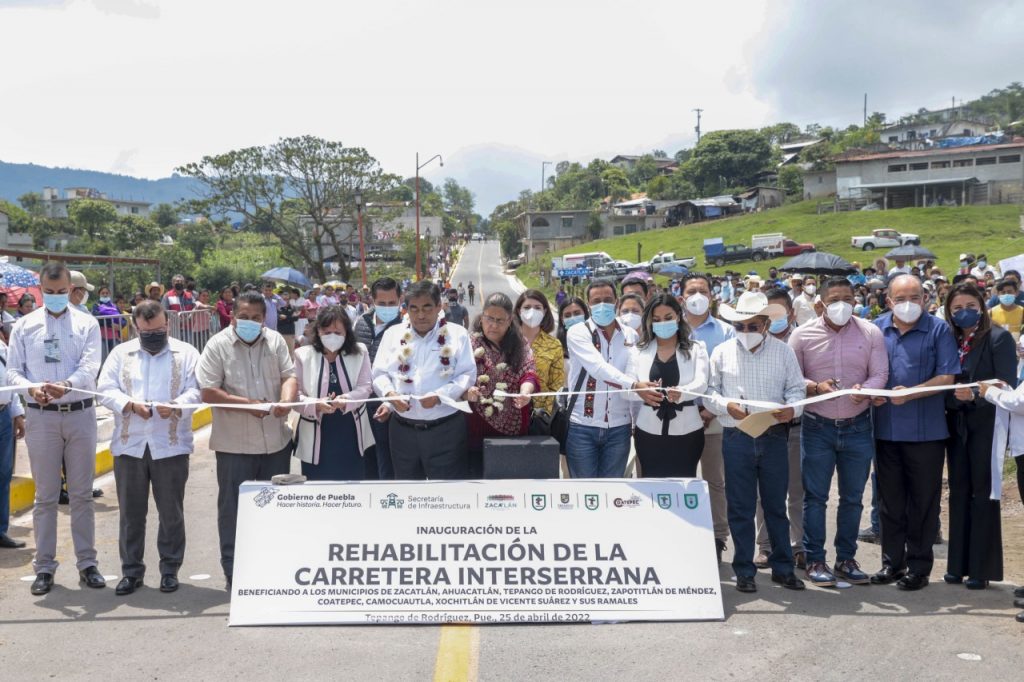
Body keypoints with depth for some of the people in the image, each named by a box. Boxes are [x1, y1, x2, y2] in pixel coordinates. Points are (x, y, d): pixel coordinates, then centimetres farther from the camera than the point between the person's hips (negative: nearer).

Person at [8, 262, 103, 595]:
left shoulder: (86, 324, 2)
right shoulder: (24, 326, 5)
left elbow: (90, 366, -11)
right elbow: (13, 370, 1)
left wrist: (66, 386, -31)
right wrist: (32, 388, -20)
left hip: (80, 414, 0)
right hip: (41, 417, 1)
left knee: (82, 494, 8)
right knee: (45, 496, 6)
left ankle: (87, 562, 17)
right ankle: (44, 567, 16)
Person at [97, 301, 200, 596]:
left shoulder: (186, 353, 4)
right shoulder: (120, 353, 9)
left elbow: (195, 390, -4)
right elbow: (106, 390, 2)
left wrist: (177, 405, -24)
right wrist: (130, 405, -17)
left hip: (170, 445, -1)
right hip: (129, 444, 2)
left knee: (171, 512, 6)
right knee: (131, 512, 8)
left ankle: (170, 569, 19)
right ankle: (131, 571, 19)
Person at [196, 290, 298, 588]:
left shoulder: (275, 341, 6)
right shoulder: (218, 346, -6)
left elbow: (289, 375, 3)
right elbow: (208, 392, -11)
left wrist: (287, 400, -19)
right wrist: (249, 404, -19)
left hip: (276, 440, 4)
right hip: (235, 443, -4)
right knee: (233, 508, 5)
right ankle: (233, 571, 17)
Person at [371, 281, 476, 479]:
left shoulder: (457, 334, 0)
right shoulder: (393, 334, 8)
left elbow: (468, 375, -4)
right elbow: (379, 373, 9)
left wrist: (439, 396, -19)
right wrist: (390, 393, -13)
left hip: (445, 428, -3)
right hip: (402, 428, 3)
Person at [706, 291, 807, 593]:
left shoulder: (784, 352, 4)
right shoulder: (722, 352, 3)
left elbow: (796, 389, 6)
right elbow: (709, 391, 4)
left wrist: (791, 409, -15)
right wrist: (726, 406, -16)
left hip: (774, 437, 1)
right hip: (737, 439, 0)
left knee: (776, 505, 10)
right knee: (740, 508, 6)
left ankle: (782, 567, 22)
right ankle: (744, 571, 16)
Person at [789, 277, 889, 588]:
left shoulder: (870, 333, 2)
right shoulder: (803, 335, -1)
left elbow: (880, 374, -3)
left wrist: (864, 389, -23)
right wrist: (816, 387, -19)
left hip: (858, 427, 2)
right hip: (817, 427, -1)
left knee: (852, 497, 10)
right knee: (815, 496, 2)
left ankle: (846, 559, 22)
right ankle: (815, 560, 12)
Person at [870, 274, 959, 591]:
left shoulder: (938, 329, -4)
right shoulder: (876, 329, 6)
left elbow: (946, 377, -9)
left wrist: (910, 394, -19)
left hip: (925, 431, -3)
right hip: (885, 430, 3)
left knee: (923, 501, 5)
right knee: (889, 499, 11)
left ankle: (918, 566, 17)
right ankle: (892, 562, 23)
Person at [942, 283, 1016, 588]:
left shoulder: (998, 338, -6)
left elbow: (1006, 386, -13)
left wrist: (974, 395, -27)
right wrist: (952, 397, -11)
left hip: (985, 425, -5)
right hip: (957, 425, 5)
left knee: (984, 494, -1)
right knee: (959, 493, 9)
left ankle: (981, 568, 6)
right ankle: (958, 564, 17)